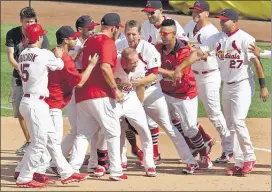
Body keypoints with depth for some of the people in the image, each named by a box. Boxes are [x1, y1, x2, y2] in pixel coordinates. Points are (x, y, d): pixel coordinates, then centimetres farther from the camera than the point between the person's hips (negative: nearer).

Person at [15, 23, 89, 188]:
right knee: (39, 143, -2)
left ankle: (66, 173, 16)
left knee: (52, 139, 13)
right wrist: (59, 56, 27)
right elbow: (60, 65, 6)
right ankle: (24, 178, 2)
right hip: (36, 104, -8)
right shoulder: (44, 55, -12)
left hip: (28, 100, 8)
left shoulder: (23, 55, 8)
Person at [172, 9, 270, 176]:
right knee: (231, 125, 7)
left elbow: (256, 61, -14)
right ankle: (239, 163, 12)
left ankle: (250, 158, -2)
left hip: (243, 85, -7)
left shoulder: (245, 39, -14)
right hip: (227, 86, 7)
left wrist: (263, 86, -16)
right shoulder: (217, 38, 1)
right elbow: (198, 53, -4)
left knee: (238, 122, -16)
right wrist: (179, 68, -15)